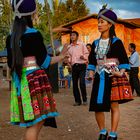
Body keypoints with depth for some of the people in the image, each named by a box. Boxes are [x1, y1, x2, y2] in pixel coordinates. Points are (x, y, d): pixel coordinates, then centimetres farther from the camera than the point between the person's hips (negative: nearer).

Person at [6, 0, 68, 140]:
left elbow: (10, 63, 15)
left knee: (37, 120, 13)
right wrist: (61, 57, 6)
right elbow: (43, 61, -8)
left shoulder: (10, 38, 9)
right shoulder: (34, 34, -9)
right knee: (36, 120, -4)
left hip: (19, 80, 7)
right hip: (35, 78, -7)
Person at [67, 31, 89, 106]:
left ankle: (84, 99, 0)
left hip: (81, 65, -4)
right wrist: (69, 61, -1)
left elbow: (87, 53, 5)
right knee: (74, 84, 3)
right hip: (74, 66, 4)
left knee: (82, 83, -14)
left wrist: (84, 57, -15)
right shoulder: (69, 47, 15)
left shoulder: (81, 44, 5)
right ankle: (77, 100, 13)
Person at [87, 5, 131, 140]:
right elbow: (92, 61, 14)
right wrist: (91, 73, 1)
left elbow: (124, 60, -4)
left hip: (112, 77, -4)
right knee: (97, 106, 4)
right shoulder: (96, 43, 10)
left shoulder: (116, 42, -4)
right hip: (100, 78, 5)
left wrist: (121, 73, -18)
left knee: (114, 106, -1)